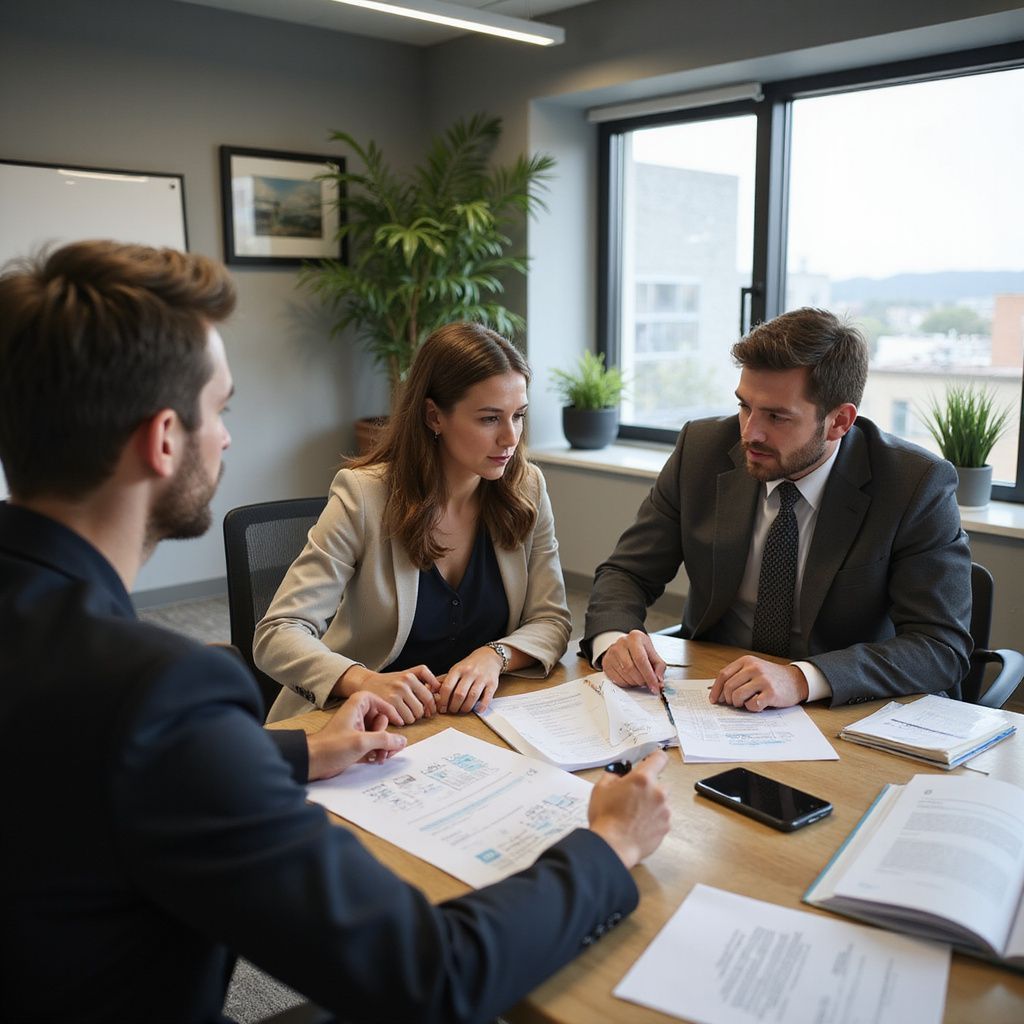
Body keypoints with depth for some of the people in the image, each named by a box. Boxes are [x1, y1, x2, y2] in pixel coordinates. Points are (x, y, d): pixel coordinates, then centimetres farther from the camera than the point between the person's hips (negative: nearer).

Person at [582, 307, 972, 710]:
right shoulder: (701, 448, -6)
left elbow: (943, 646, -18)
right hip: (711, 699, 1)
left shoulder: (918, 485, -14)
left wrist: (801, 679, -32)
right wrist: (614, 639, -23)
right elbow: (627, 572, -1)